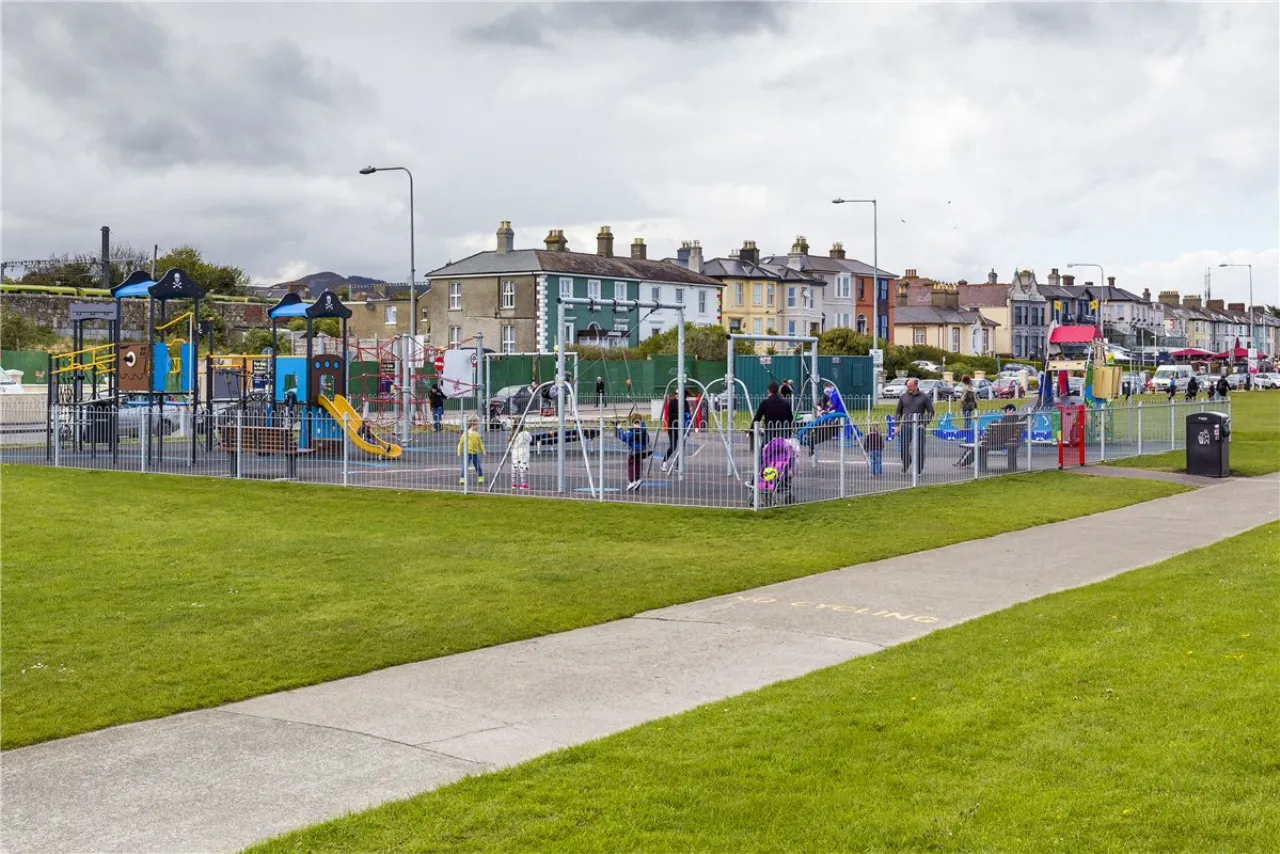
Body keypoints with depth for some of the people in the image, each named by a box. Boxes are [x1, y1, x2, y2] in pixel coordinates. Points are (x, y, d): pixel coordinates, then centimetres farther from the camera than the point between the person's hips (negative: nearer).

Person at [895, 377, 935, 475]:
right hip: (906, 426, 2)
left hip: (919, 426, -2)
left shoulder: (924, 397, 2)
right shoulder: (903, 397, 8)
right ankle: (906, 463, 23)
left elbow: (931, 411, 4)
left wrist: (925, 423, -7)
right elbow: (898, 412, 14)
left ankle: (920, 469, 11)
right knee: (903, 447, -3)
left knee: (919, 448, 0)